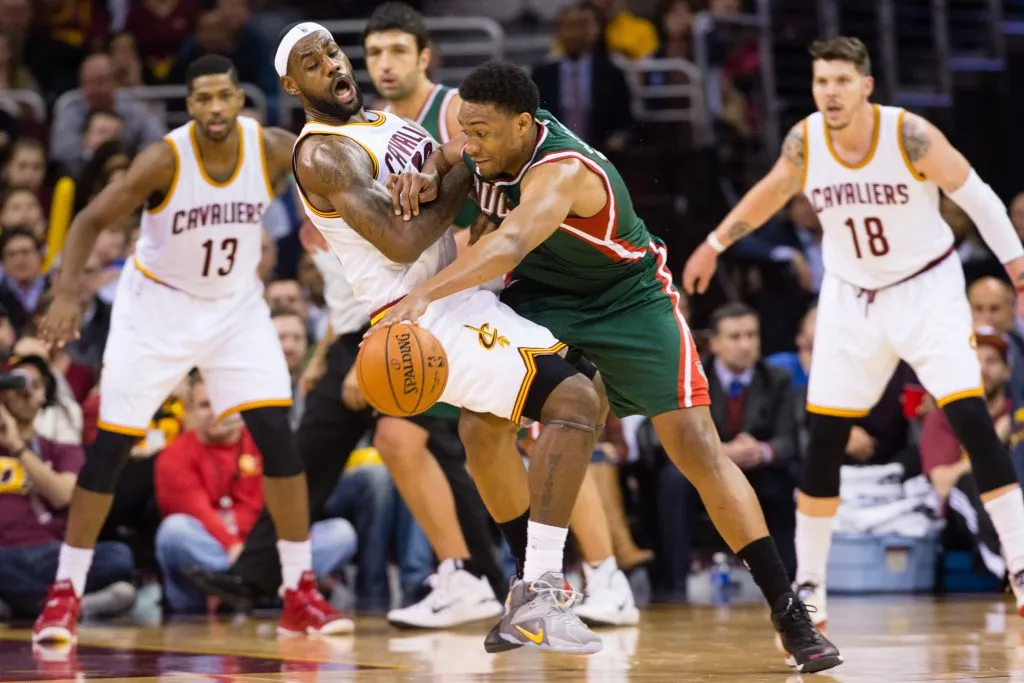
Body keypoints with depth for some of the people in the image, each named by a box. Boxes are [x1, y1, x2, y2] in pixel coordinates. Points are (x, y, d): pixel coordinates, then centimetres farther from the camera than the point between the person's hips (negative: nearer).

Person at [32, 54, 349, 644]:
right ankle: (65, 595, 5)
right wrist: (68, 294, -29)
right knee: (111, 446, -5)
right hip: (158, 305, -2)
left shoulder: (273, 149, -18)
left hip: (236, 307, 2)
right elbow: (92, 220, -16)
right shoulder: (165, 160, -24)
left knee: (277, 434, -9)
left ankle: (302, 595, 0)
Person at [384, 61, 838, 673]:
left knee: (697, 447, -15)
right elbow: (446, 159, 12)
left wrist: (425, 295, -66)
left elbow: (510, 245, -54)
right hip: (541, 298, 7)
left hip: (628, 300, -7)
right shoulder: (494, 142, -13)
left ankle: (790, 613, -11)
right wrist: (427, 179, -13)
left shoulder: (563, 170, -36)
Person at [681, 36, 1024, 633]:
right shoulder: (804, 141, -10)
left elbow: (976, 195, -10)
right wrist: (717, 243, 20)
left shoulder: (910, 135, -20)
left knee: (971, 418, -17)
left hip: (926, 288, -3)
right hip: (851, 298, 3)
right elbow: (773, 191, 11)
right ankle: (809, 588, 13)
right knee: (823, 441, 0)